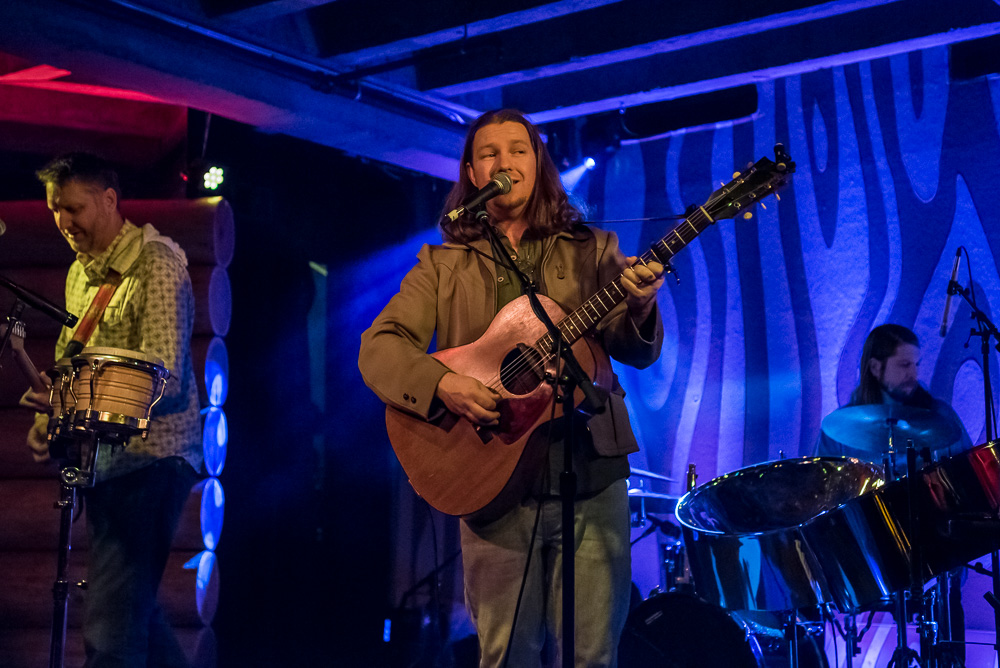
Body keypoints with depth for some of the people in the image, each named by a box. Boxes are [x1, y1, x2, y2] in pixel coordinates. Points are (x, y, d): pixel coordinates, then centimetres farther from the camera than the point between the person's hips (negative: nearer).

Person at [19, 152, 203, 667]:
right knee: (131, 609, 17)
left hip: (151, 456, -9)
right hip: (103, 461, 9)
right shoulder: (80, 273, 16)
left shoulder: (157, 263, -10)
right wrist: (48, 419, 5)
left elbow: (163, 377, -19)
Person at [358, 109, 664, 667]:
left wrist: (639, 308, -19)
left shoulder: (592, 251, 12)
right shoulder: (444, 265, 12)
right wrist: (441, 383, -17)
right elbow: (378, 347, 2)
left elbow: (636, 353, 4)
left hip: (591, 477, 0)